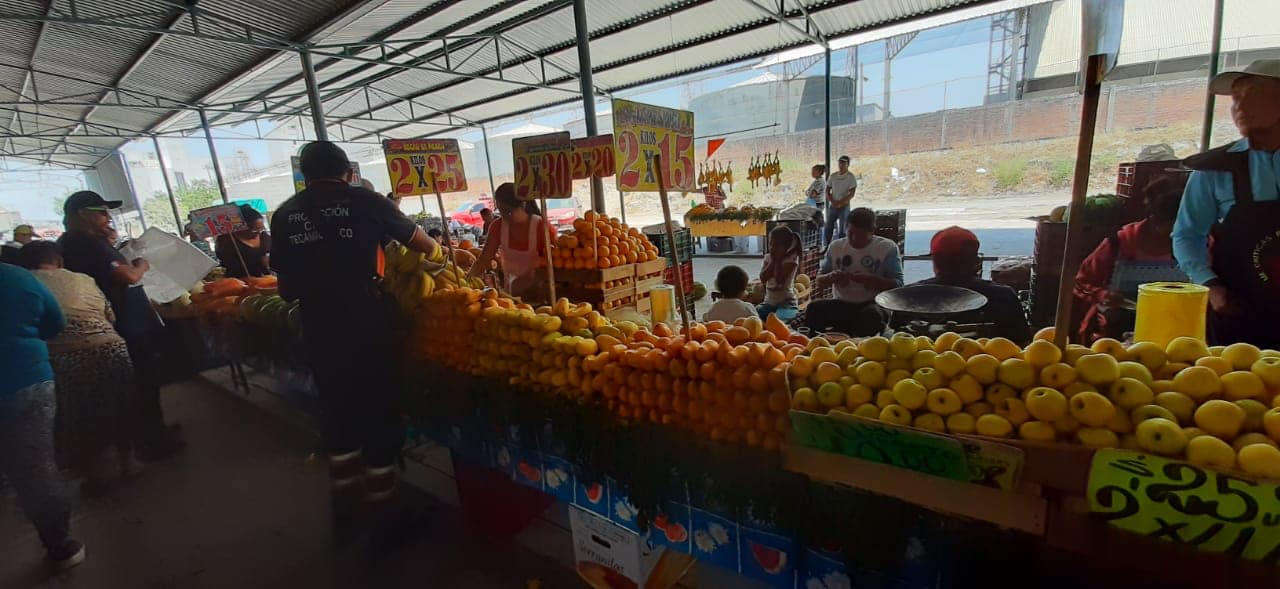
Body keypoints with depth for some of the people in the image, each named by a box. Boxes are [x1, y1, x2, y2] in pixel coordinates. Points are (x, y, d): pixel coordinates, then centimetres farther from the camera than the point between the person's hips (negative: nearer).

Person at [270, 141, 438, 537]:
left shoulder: (284, 215, 5)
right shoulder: (365, 202, -3)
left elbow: (287, 289, 7)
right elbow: (424, 245, 6)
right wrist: (434, 249, 28)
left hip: (319, 331, 3)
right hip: (366, 327, -3)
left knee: (337, 414, 20)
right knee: (378, 413, 10)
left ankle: (345, 505, 35)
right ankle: (383, 510, 22)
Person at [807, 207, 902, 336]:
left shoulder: (887, 247, 1)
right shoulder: (836, 246, 9)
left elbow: (897, 285, -5)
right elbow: (820, 282, 11)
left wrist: (870, 279, -22)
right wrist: (831, 278, -13)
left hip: (873, 304, -2)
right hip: (842, 304, 2)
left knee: (872, 315, -38)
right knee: (813, 309, -27)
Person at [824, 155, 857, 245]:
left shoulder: (851, 177, -5)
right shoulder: (833, 176, 9)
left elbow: (851, 194, -10)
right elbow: (827, 191, 9)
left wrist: (840, 203, -17)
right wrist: (833, 202, -7)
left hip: (844, 206, -5)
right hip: (832, 206, 5)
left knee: (842, 230, -2)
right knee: (828, 228, 7)